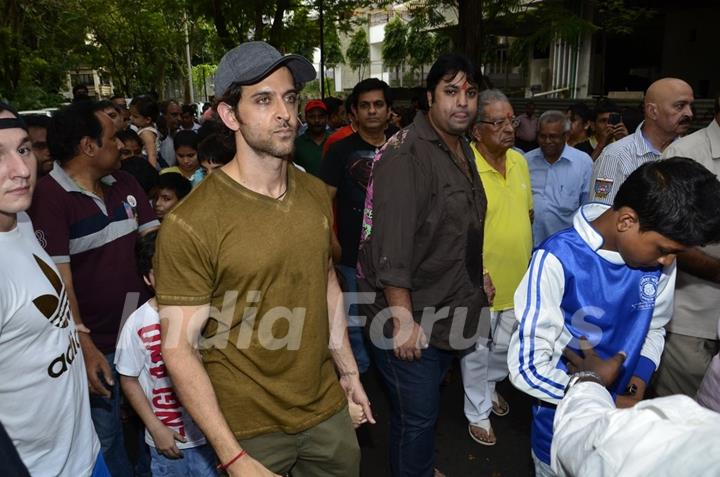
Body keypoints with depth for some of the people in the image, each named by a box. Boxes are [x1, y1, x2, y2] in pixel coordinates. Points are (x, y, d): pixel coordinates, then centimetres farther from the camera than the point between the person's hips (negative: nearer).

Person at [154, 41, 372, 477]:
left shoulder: (317, 194, -1)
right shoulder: (190, 225, -19)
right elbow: (179, 348, -17)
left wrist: (349, 371, 12)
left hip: (328, 409, 5)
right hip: (249, 430, -5)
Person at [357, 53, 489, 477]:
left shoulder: (463, 151, 9)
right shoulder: (405, 156, -20)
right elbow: (391, 249, -25)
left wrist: (476, 278, 18)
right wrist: (404, 320, -24)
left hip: (447, 313, 9)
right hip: (410, 319, -9)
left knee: (427, 408, 26)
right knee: (416, 418, 5)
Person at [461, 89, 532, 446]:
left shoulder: (519, 160, 2)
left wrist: (525, 257, 14)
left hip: (518, 278, 7)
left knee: (504, 344, 24)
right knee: (477, 351, 12)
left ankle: (490, 386, 51)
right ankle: (478, 413, 33)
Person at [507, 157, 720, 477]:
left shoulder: (659, 259, -11)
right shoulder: (558, 260, -28)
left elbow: (655, 327, 7)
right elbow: (528, 367, -25)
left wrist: (642, 374, -10)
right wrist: (605, 402, -20)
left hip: (625, 418, 5)